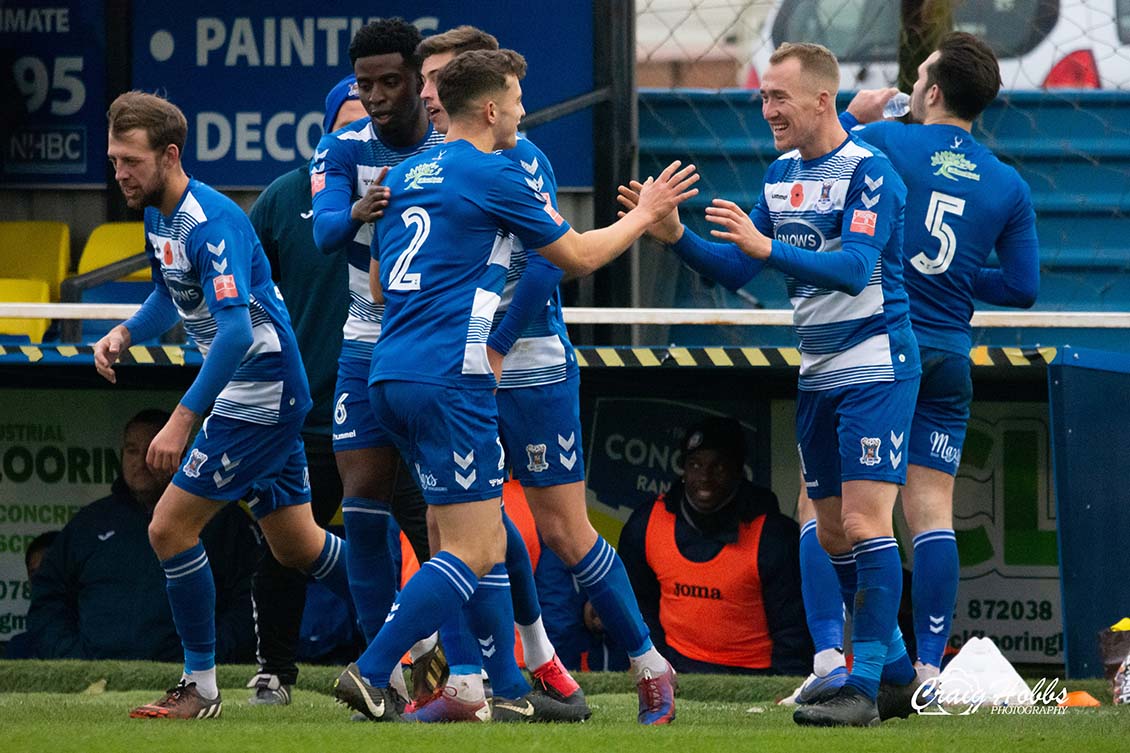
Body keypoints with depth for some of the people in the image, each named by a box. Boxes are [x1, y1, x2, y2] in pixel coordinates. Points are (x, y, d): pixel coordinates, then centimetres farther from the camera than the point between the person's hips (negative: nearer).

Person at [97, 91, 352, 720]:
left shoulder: (211, 222, -24)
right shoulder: (158, 215, 7)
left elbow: (235, 331, -33)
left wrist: (184, 419, -34)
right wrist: (126, 333, 5)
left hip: (262, 395, -10)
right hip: (258, 394, 10)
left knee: (171, 527, -9)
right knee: (295, 544, 16)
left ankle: (202, 688, 1)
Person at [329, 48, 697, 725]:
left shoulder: (406, 176, 17)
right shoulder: (495, 175, -7)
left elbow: (380, 282, 26)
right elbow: (579, 257, 3)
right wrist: (644, 214, 18)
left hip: (391, 373, 9)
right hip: (449, 379, -9)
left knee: (489, 538, 14)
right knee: (471, 551, -7)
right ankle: (369, 675, -16)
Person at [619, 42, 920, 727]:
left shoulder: (869, 172, -14)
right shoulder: (782, 174, 11)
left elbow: (854, 269, -26)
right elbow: (739, 271, 13)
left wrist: (767, 246, -37)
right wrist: (676, 237, -4)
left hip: (875, 369, -9)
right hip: (818, 375, 9)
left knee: (864, 523, -14)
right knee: (834, 533, 10)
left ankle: (864, 688, -15)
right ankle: (896, 674, 20)